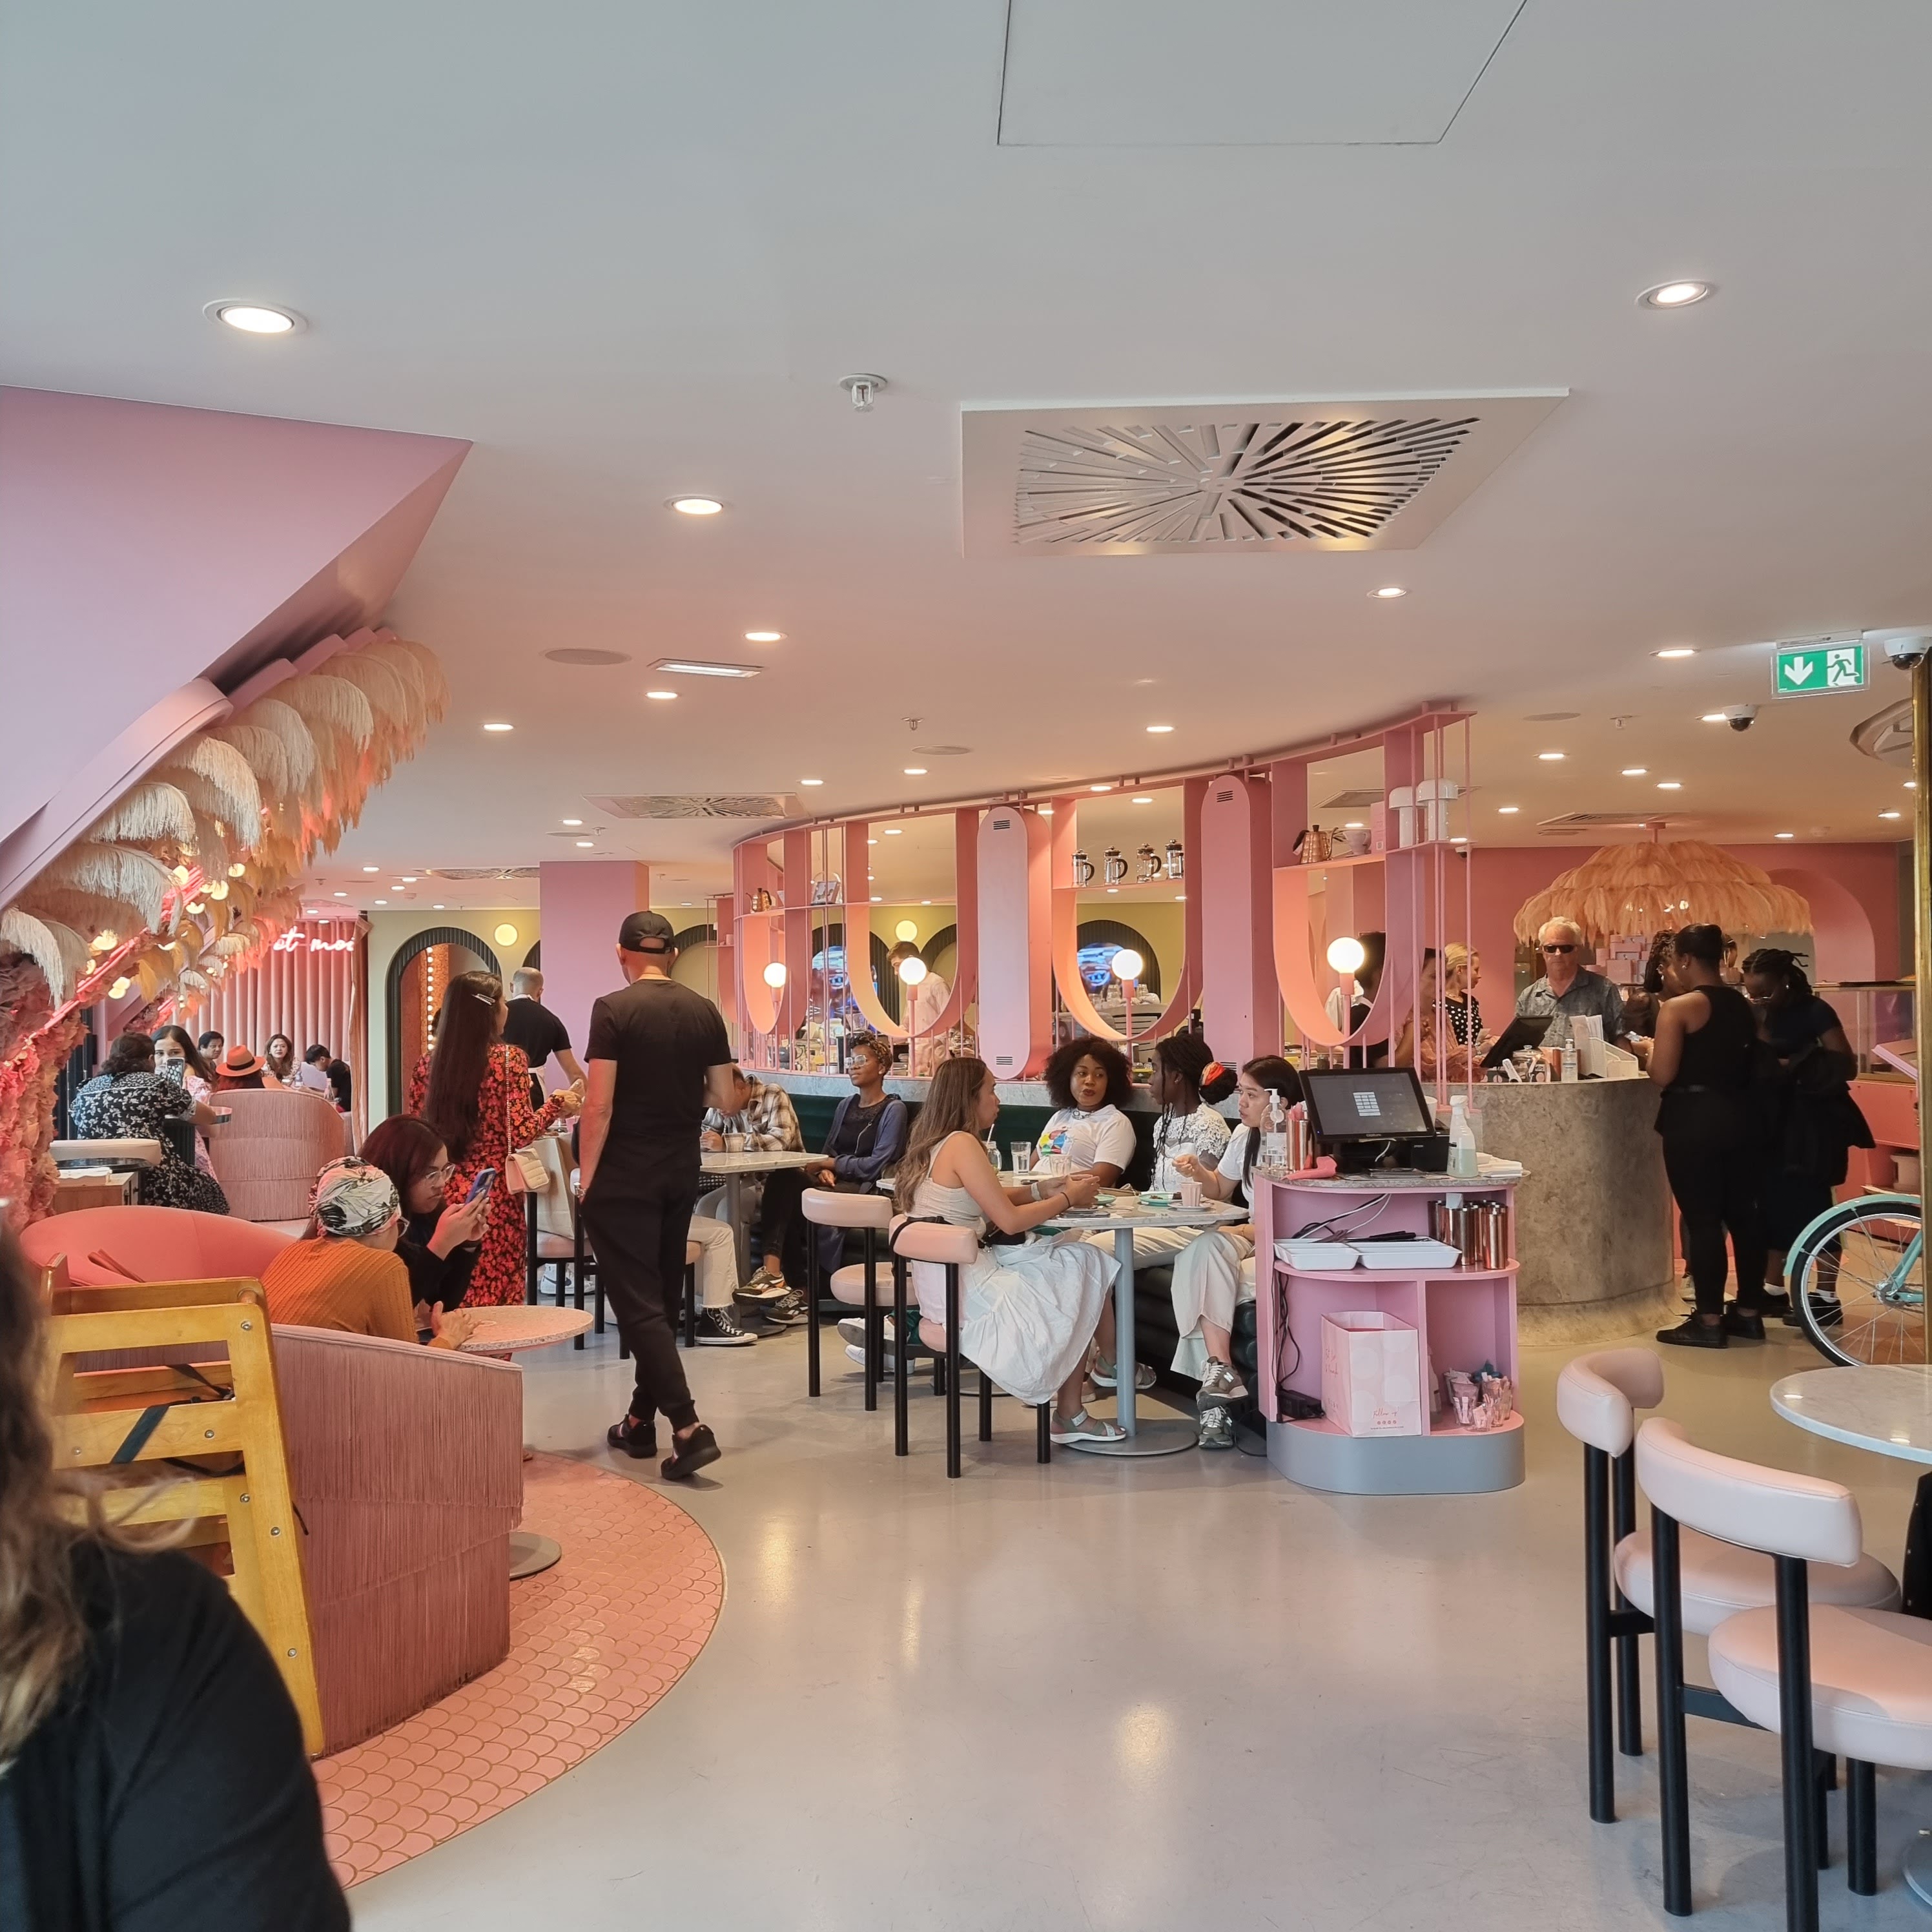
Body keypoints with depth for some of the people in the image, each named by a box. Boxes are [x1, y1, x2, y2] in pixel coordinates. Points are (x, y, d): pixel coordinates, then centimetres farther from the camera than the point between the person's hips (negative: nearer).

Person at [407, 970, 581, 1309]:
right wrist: (556, 1104, 3)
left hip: (443, 1194, 5)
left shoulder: (428, 1064, 5)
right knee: (497, 1298, 3)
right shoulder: (508, 1059, -9)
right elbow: (519, 1134, -13)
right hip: (494, 1195, -5)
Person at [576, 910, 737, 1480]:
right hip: (680, 1173, 5)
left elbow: (599, 1105, -16)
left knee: (637, 1304, -3)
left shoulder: (613, 1010, -12)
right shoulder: (705, 1012, 2)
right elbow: (724, 1097, 6)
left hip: (623, 1176, -5)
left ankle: (689, 1428, -12)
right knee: (661, 1296, 17)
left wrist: (585, 1177, -7)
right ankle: (641, 1421, 25)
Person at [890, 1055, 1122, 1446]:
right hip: (964, 1293, -9)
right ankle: (1070, 1415, 13)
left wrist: (1044, 1188, 9)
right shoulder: (962, 1144, -16)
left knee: (1080, 1262, 9)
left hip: (947, 1280, 9)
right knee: (1082, 1277, 1)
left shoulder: (934, 1144, 12)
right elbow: (1010, 1220, -18)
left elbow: (990, 1202, 21)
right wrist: (1067, 1198, -4)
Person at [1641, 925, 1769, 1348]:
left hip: (1694, 1121, -7)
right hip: (1739, 1117, 7)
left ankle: (1709, 1321, 1)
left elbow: (1662, 1076, -16)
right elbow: (1754, 1067, 16)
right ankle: (1749, 1313, 19)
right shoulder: (1744, 1005, 10)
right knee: (1743, 1214, 12)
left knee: (1702, 1219, -3)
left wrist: (1650, 1048, 2)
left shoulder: (1678, 1007, -13)